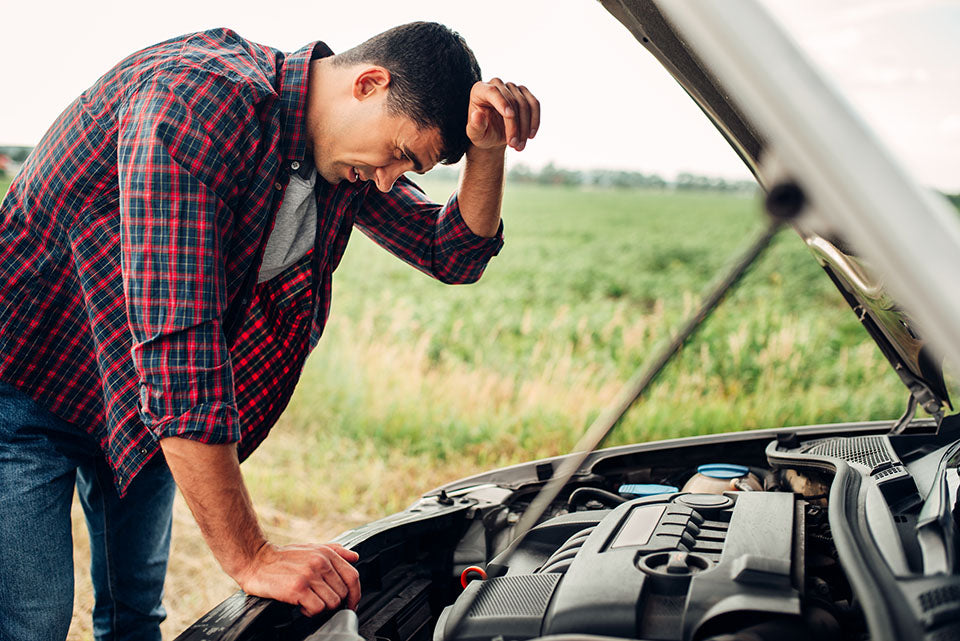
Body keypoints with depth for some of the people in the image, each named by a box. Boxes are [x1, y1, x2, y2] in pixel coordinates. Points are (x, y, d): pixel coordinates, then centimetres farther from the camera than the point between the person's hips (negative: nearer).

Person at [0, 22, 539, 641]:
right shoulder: (196, 100, -34)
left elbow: (454, 253, 1)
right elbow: (178, 340, -40)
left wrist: (488, 149, -21)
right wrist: (251, 558, -38)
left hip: (147, 406, 7)